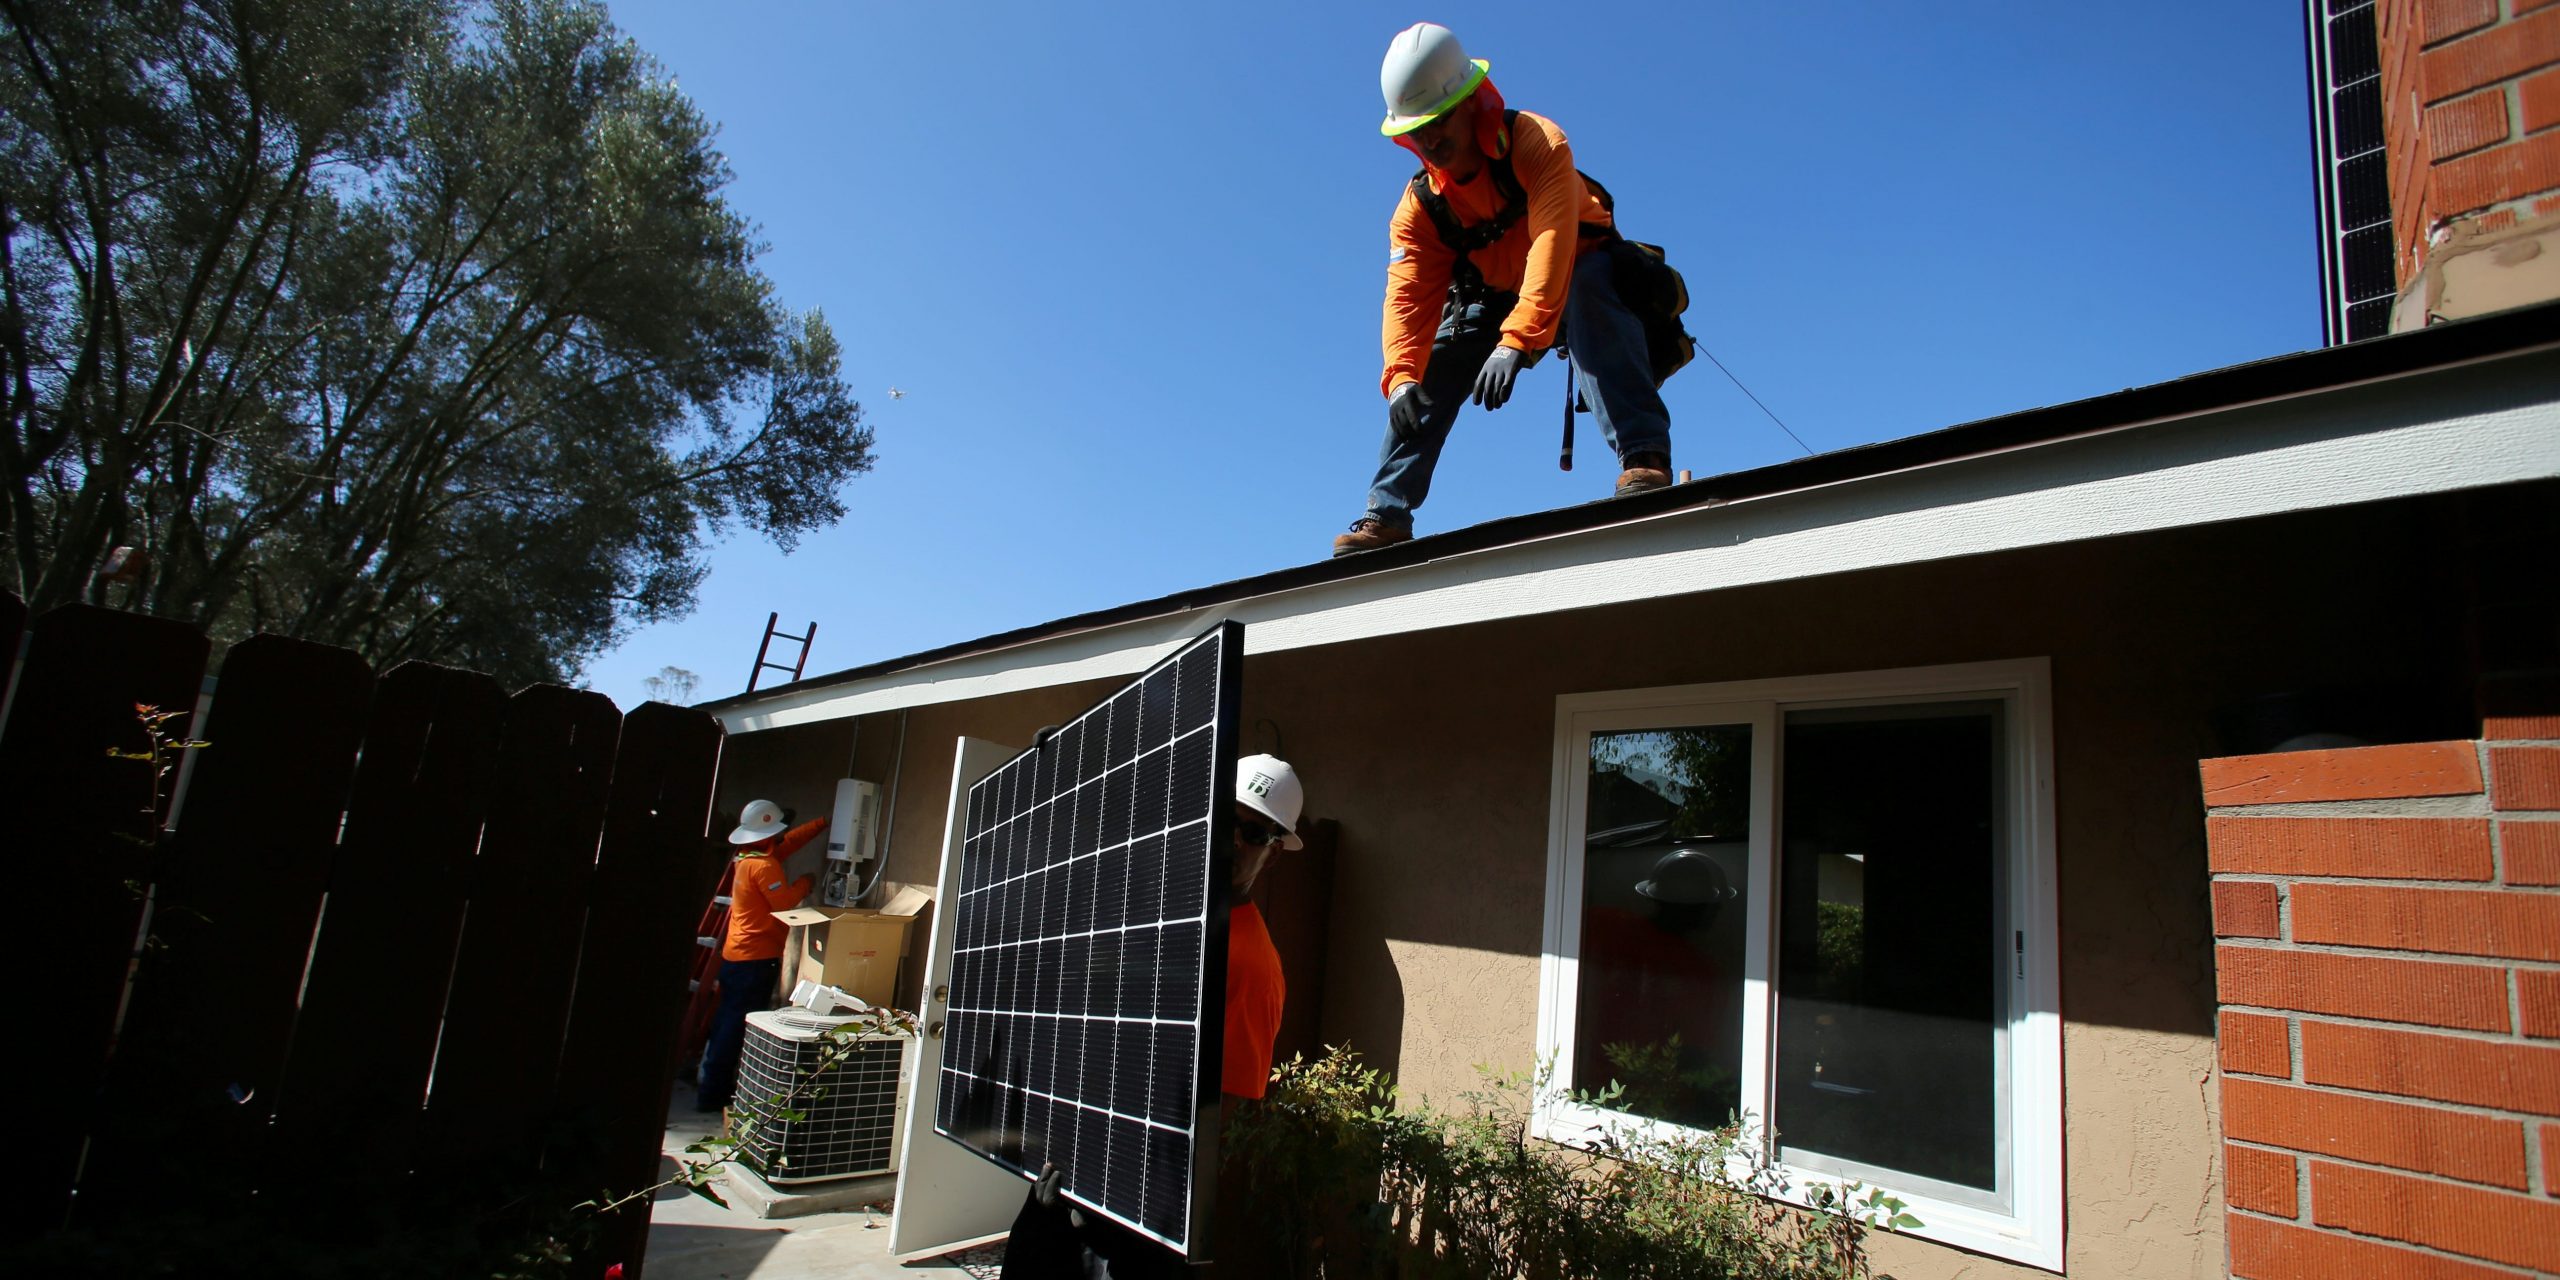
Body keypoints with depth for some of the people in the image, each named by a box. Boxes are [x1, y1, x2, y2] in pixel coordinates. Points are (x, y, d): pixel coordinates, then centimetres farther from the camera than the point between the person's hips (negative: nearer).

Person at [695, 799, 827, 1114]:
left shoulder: (748, 858, 13)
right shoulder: (764, 865, -17)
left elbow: (792, 839, 22)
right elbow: (785, 902, -21)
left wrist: (825, 822, 24)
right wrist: (807, 881, -5)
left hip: (735, 955, 10)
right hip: (756, 958, -10)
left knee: (727, 1021, 18)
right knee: (738, 1026, -4)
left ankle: (710, 1084, 27)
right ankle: (712, 1094, 1)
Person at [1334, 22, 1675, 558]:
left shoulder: (1536, 141, -27)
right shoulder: (1418, 207, -13)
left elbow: (1553, 242, -41)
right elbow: (1407, 298, -21)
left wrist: (1515, 342, -54)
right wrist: (1401, 376, -40)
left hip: (1578, 271, -5)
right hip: (1495, 296, 5)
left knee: (1589, 292, -39)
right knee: (1429, 372, -12)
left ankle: (1643, 458, -48)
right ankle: (1387, 516, -7)